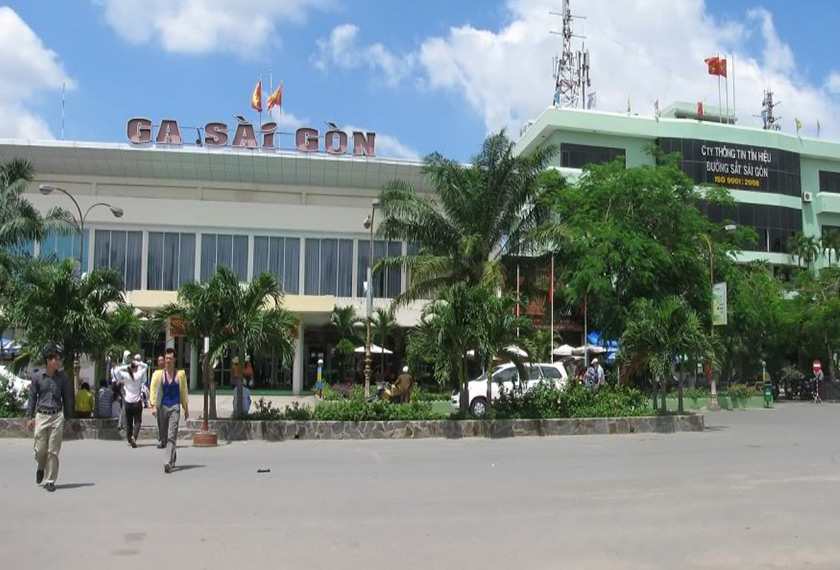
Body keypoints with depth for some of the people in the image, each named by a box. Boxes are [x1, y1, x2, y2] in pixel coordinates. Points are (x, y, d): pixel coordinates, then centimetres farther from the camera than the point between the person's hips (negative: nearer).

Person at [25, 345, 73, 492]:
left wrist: (68, 419, 7)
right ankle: (41, 468, 36)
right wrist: (30, 417, 2)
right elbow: (32, 397, 6)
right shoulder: (38, 377, 0)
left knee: (53, 451, 0)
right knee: (40, 449, 4)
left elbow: (67, 399, 7)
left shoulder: (62, 378, 2)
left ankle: (50, 481, 10)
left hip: (57, 417, 0)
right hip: (41, 416, 0)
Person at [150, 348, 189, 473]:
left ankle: (168, 462, -18)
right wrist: (153, 406, -13)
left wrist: (186, 409, 13)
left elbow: (184, 392, 11)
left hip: (175, 407, -2)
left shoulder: (180, 374, 4)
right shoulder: (159, 374, 4)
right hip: (163, 406, 2)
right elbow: (153, 390, -1)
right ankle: (173, 457, 33)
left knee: (172, 436, -13)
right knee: (164, 436, 11)